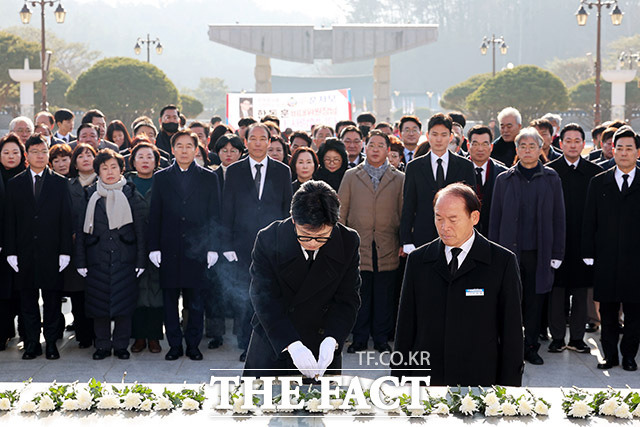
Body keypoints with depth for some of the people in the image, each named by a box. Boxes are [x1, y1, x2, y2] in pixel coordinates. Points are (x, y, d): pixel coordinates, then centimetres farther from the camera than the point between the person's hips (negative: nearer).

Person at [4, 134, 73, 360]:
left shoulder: (60, 183, 5)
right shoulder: (15, 184, 7)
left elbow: (66, 219, 2)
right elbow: (9, 220, 5)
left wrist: (65, 251, -5)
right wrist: (11, 252, -3)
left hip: (51, 252, -1)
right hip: (25, 253, 1)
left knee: (52, 298, 4)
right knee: (28, 299, 6)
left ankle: (51, 342, 12)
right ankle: (32, 343, 14)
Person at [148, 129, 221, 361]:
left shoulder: (209, 178, 6)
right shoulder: (161, 178, 8)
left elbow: (214, 215, 5)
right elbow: (154, 215, 6)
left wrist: (212, 247, -2)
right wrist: (154, 247, -1)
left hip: (197, 250, -1)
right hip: (169, 251, 1)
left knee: (196, 302, 3)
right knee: (170, 300, 5)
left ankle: (193, 345, 14)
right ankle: (175, 345, 15)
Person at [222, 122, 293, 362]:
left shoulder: (282, 171, 8)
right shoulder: (234, 171, 6)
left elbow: (288, 209, 8)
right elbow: (227, 210, 5)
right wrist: (227, 244, -2)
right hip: (244, 245, 0)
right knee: (243, 299, 2)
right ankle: (247, 346, 12)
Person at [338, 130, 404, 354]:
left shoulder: (399, 179, 9)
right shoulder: (351, 176, 10)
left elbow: (403, 213, 8)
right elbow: (341, 211, 9)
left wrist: (404, 243, 2)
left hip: (387, 248, 0)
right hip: (357, 246, 0)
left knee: (384, 295, 3)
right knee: (359, 295, 1)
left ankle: (381, 338, 13)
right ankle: (359, 339, 11)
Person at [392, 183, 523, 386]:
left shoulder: (502, 262, -1)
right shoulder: (418, 260, 7)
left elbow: (512, 332, 0)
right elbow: (405, 328, 8)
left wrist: (509, 385, -3)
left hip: (479, 378, -2)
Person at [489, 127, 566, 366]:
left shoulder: (551, 178, 5)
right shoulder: (504, 179, 6)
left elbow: (558, 218, 5)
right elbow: (495, 218, 6)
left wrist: (557, 253, 0)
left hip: (539, 253, 0)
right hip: (510, 250, 0)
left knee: (535, 301, 6)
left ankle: (531, 347, 18)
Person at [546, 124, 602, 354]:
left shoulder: (595, 172, 5)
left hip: (584, 240, 2)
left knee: (581, 290, 7)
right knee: (557, 289, 3)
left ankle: (577, 337, 16)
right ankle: (557, 337, 12)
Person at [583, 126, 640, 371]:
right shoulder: (598, 183, 7)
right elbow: (589, 221, 7)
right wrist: (588, 254, 2)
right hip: (606, 259, 1)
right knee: (608, 311, 7)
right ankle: (610, 355, 18)